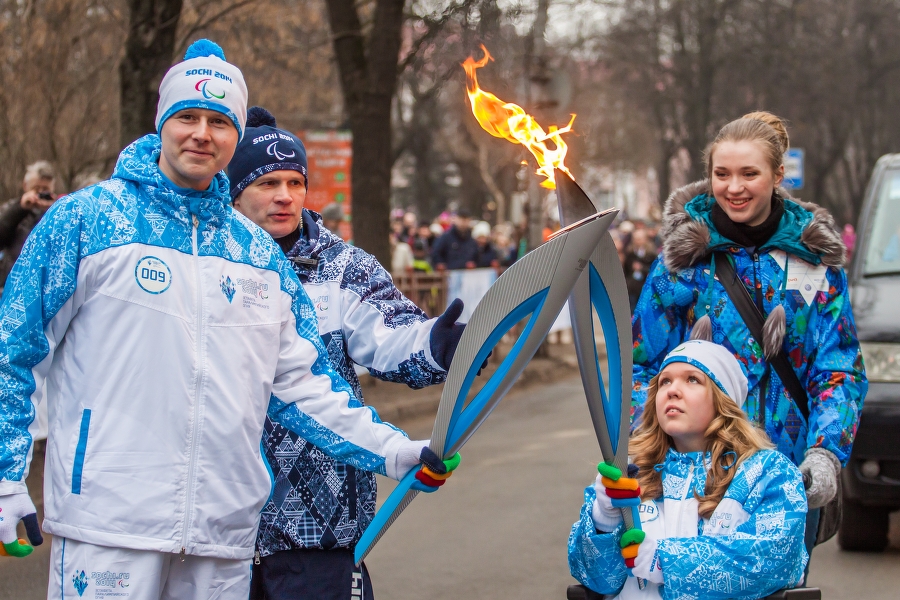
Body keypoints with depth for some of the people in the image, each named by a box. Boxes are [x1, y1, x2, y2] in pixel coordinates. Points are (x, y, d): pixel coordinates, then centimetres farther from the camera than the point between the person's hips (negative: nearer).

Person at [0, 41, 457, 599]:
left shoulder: (262, 255, 14)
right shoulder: (86, 219, 0)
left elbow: (300, 381, 15)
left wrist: (395, 452, 5)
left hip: (225, 532, 5)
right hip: (109, 524, -4)